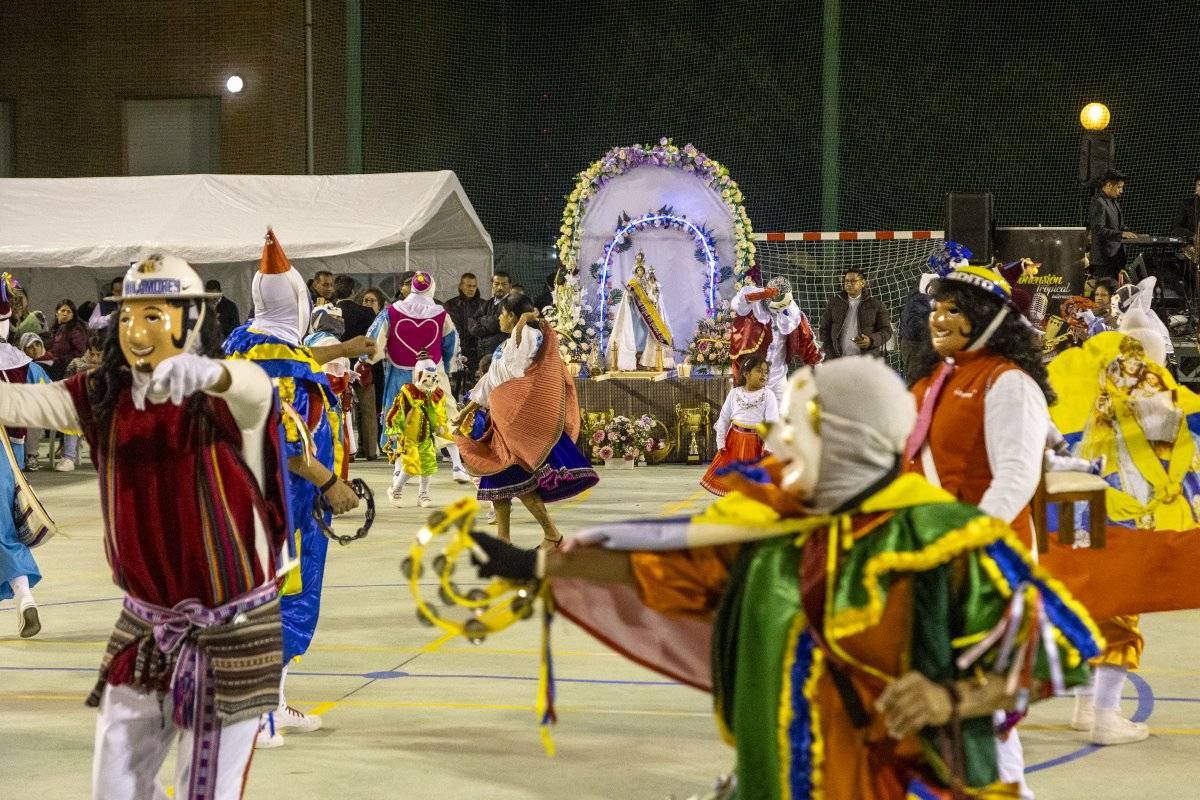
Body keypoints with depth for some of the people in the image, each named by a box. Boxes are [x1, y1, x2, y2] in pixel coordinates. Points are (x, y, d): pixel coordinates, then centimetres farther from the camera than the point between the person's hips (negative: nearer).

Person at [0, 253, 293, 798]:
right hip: (145, 621, 5)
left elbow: (254, 386, -38)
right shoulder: (103, 396, -1)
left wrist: (205, 371, -61)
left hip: (231, 625, -5)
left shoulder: (222, 401, -16)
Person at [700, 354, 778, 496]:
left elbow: (772, 422, -12)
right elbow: (724, 419, 5)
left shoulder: (768, 395, -7)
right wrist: (721, 442, 0)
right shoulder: (734, 393, 0)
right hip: (735, 439, 3)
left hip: (756, 441, -3)